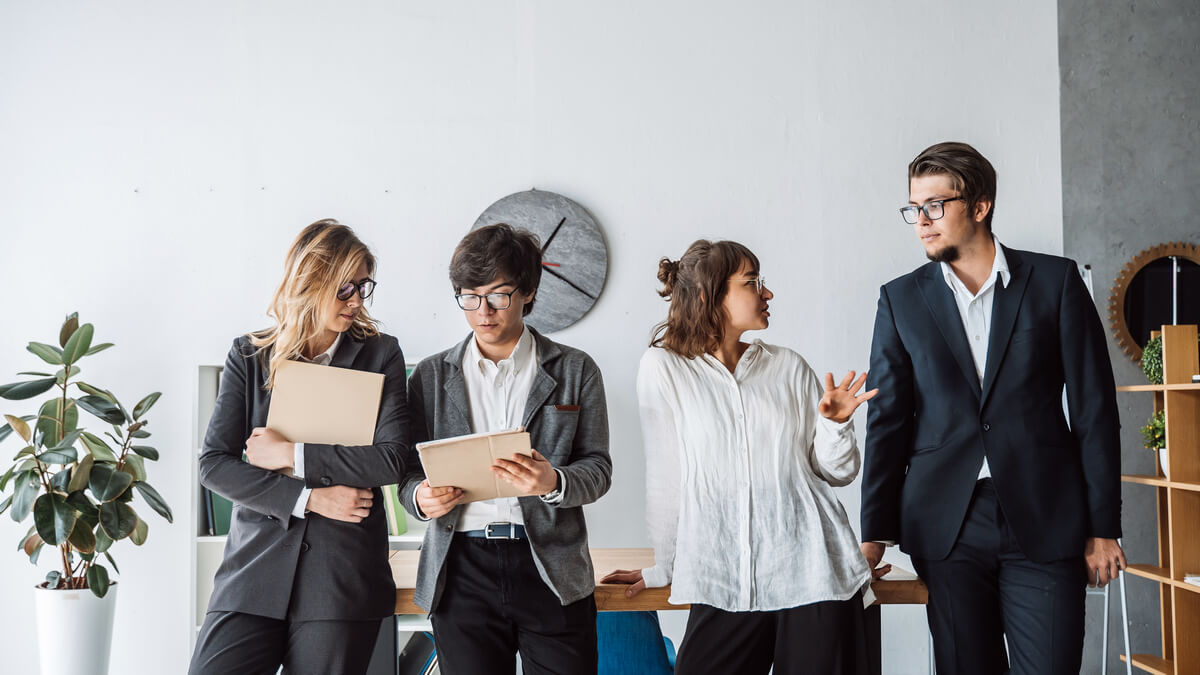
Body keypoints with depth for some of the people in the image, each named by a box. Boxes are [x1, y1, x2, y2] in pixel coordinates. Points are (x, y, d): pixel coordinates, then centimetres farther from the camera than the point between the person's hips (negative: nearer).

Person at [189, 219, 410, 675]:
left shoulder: (380, 355, 5)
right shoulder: (249, 356, 8)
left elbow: (392, 459, -6)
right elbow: (213, 464, 1)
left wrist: (292, 455, -7)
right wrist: (309, 498, -9)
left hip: (344, 576, -1)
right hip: (254, 569, 1)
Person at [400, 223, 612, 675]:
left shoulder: (575, 370, 6)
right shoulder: (431, 376, 10)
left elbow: (598, 468, 3)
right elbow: (411, 470, 11)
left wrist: (554, 483, -18)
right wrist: (422, 497, -12)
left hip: (551, 567, -1)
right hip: (462, 570, 1)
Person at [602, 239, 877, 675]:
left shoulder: (789, 368, 9)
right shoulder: (663, 367, 0)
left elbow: (838, 472, 12)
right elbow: (665, 476, 3)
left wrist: (836, 423, -7)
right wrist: (663, 568, 8)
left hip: (814, 571, 3)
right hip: (725, 583, -2)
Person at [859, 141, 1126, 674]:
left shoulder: (1055, 281, 3)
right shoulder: (901, 299, 7)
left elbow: (1094, 407, 3)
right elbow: (888, 420, 6)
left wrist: (1103, 528, 1)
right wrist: (876, 531, 2)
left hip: (1044, 521, -1)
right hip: (946, 526, 1)